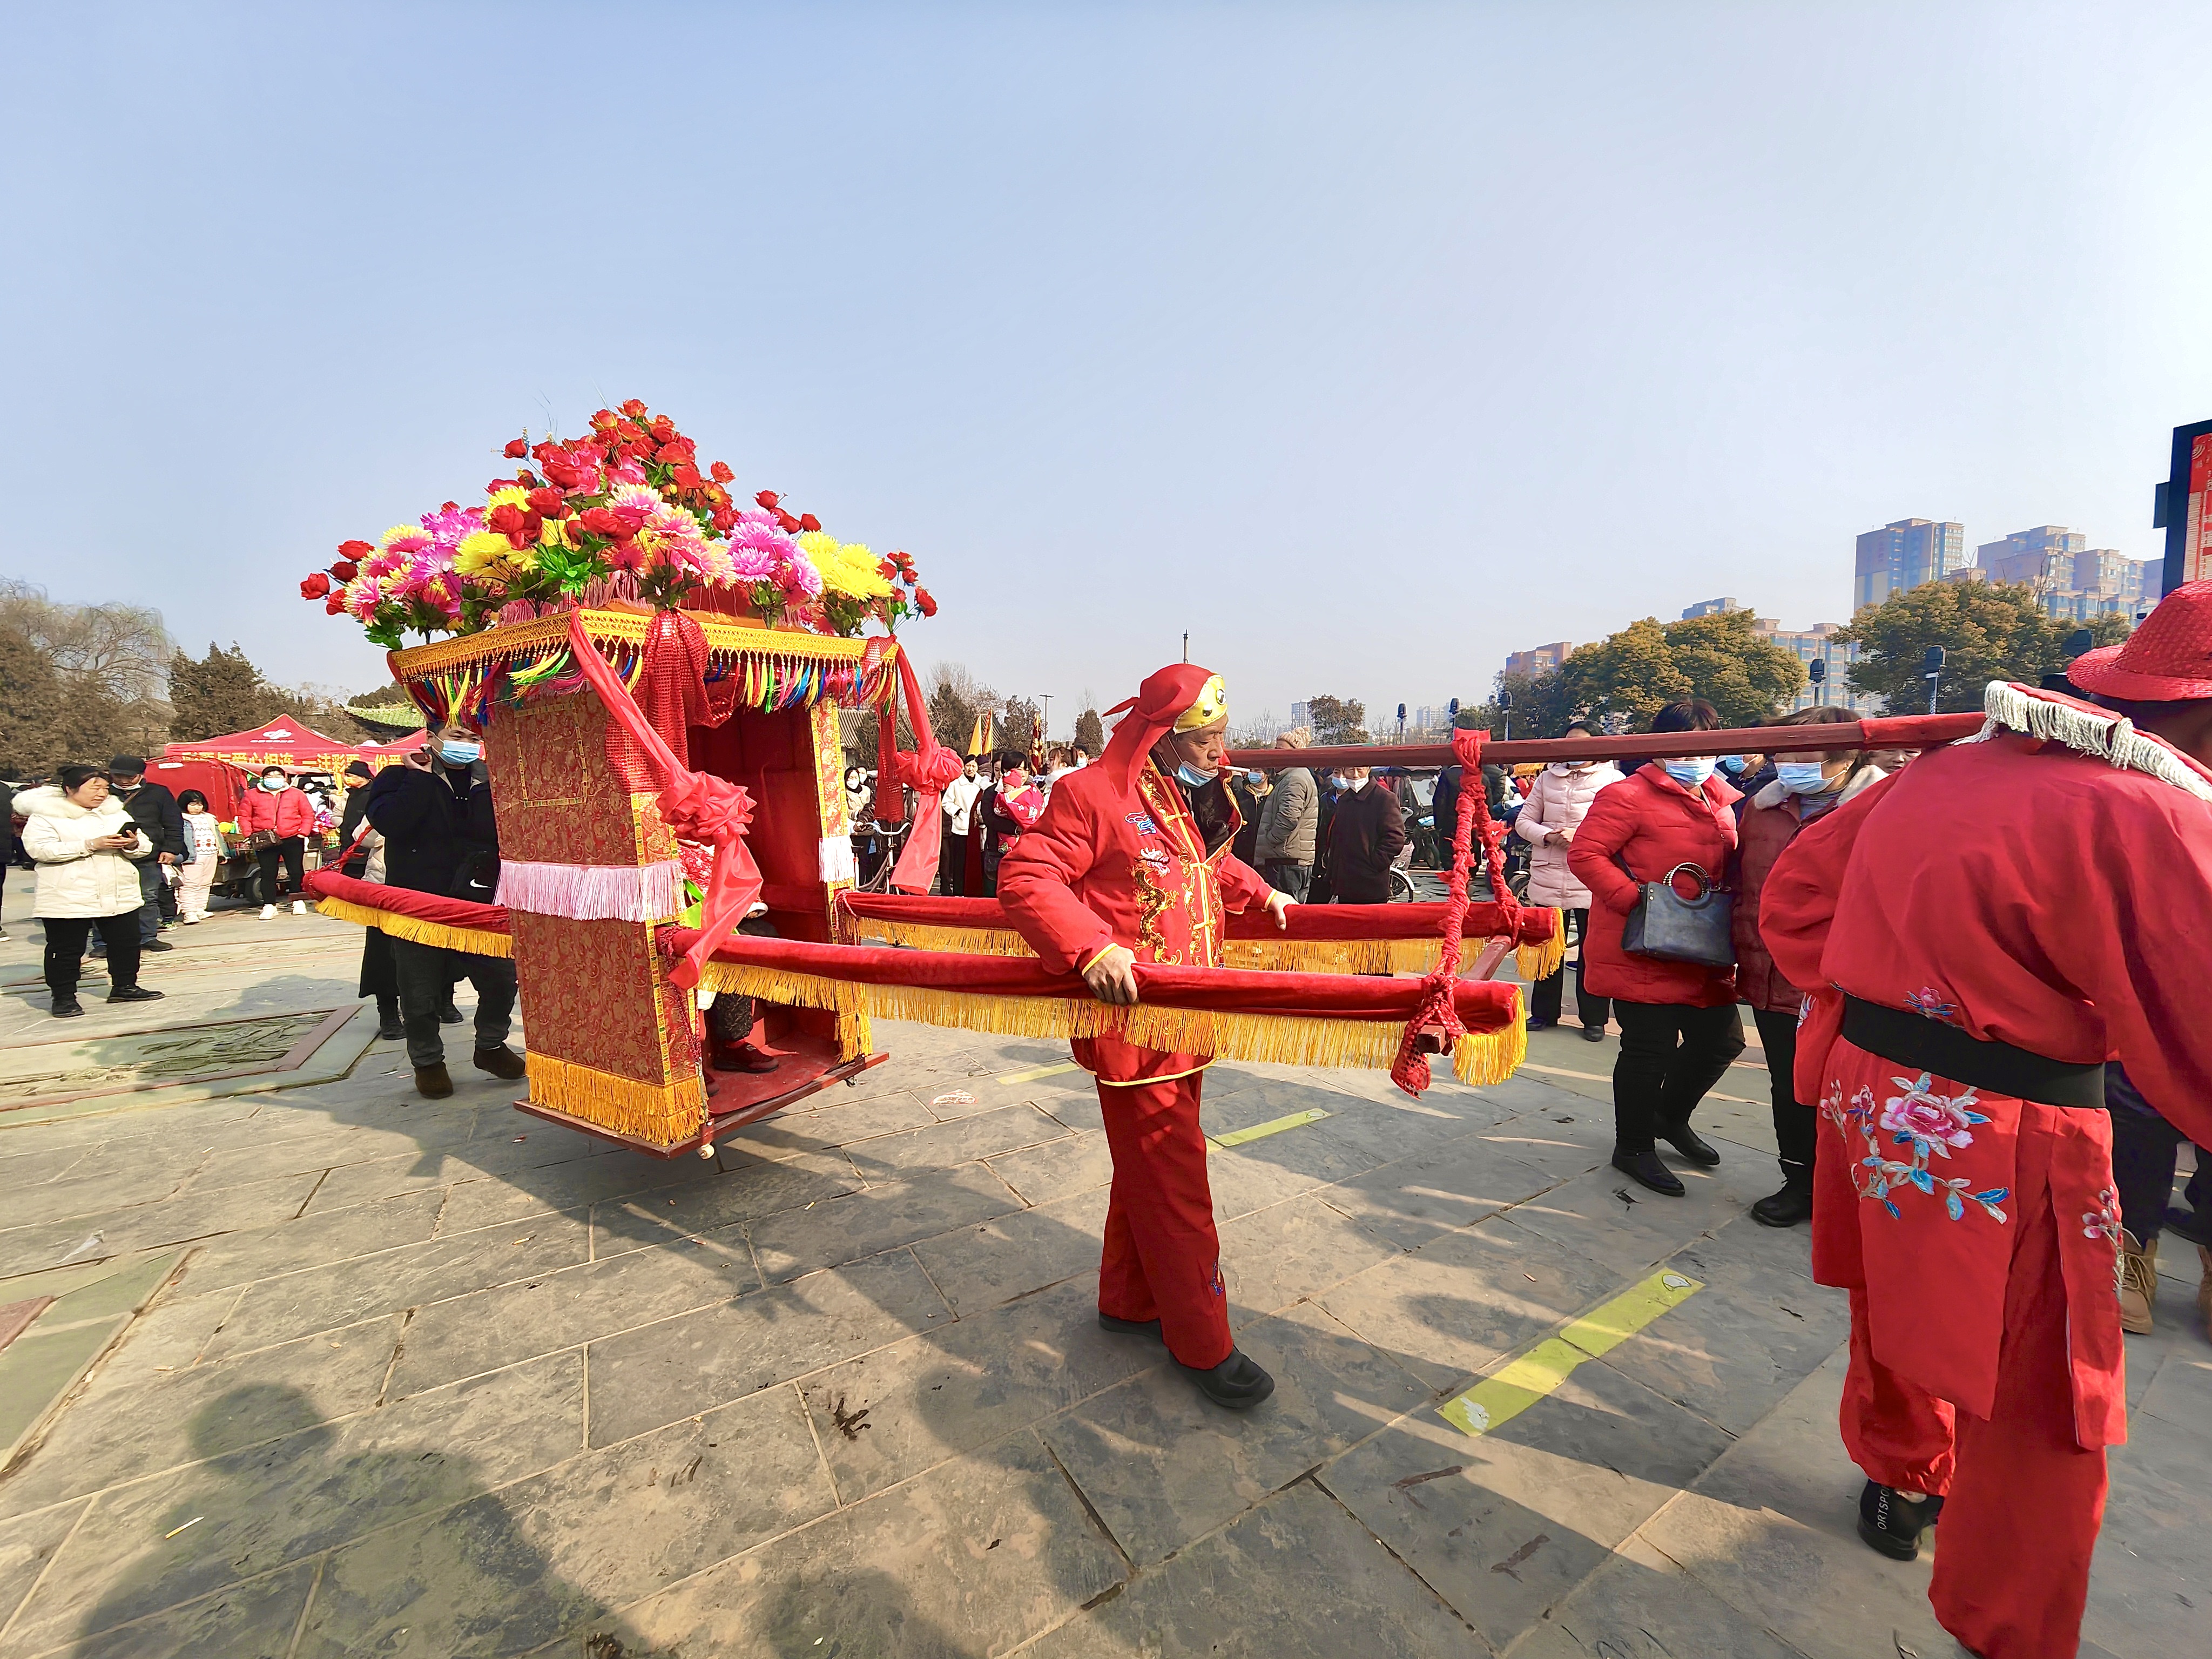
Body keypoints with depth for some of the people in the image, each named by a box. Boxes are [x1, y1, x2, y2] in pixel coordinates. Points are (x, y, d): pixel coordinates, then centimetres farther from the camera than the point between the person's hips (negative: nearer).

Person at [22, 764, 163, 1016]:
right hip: (67, 899, -5)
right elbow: (39, 849, -16)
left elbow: (145, 847, 9)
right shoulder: (45, 816, -3)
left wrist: (133, 844, -15)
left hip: (121, 896, 5)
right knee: (66, 950, 3)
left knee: (126, 944, 11)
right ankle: (63, 996, 13)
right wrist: (91, 845, -24)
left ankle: (124, 986, 24)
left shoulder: (116, 813, 12)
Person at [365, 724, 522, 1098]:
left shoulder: (487, 782, 8)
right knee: (420, 993, 7)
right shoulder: (399, 778, 0)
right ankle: (427, 1060, 28)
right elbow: (389, 823, -21)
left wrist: (488, 787, -13)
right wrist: (421, 777, -15)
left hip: (479, 902, 3)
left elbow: (498, 832, 0)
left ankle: (491, 1045, 26)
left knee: (502, 977, 3)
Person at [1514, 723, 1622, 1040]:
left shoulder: (1612, 780, 0)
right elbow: (1524, 821, 10)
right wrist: (1548, 836, -9)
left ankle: (1594, 1018, 17)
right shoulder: (1546, 779, 12)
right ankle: (1543, 1012, 24)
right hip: (1548, 879, 4)